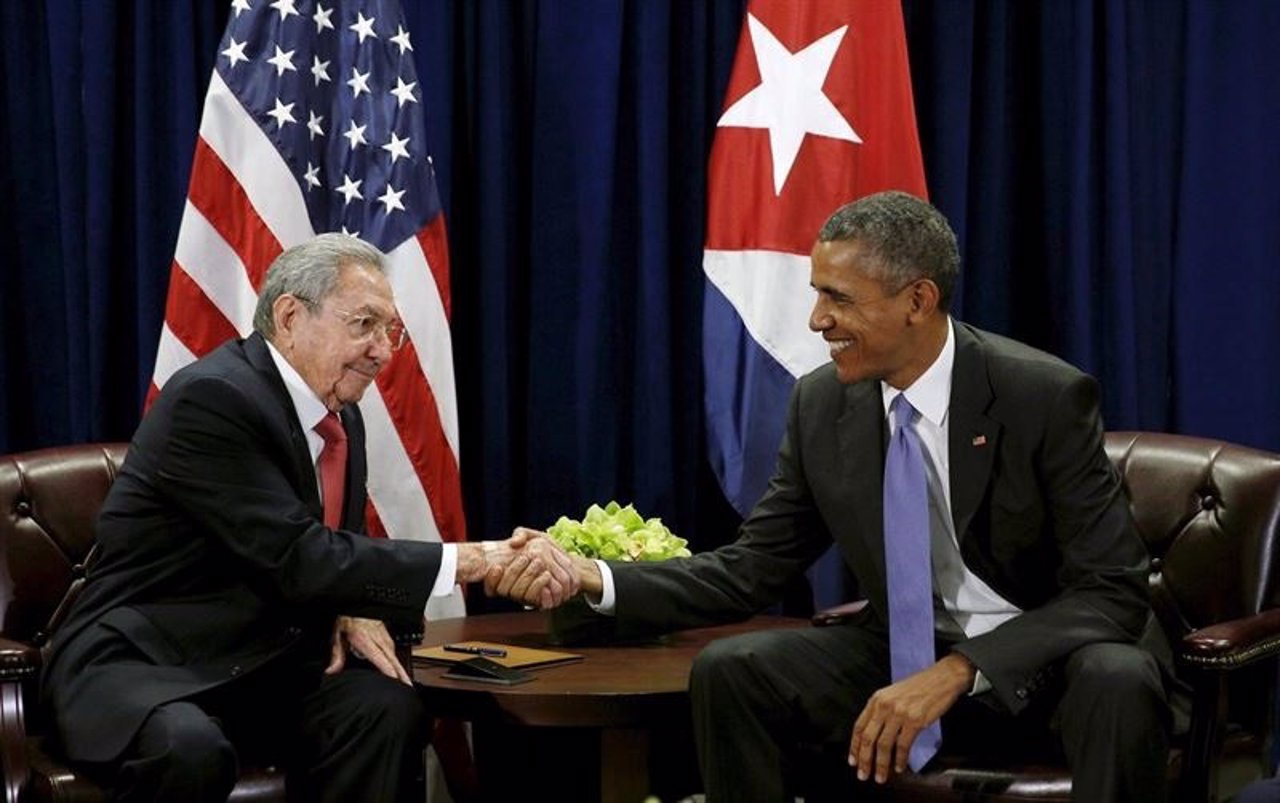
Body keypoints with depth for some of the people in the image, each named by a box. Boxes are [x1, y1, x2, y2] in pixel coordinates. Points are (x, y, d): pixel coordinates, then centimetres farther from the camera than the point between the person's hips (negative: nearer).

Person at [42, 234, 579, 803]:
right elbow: (298, 561, -25)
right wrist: (472, 561, -27)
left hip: (259, 665, 8)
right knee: (189, 747, -39)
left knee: (387, 707, -21)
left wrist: (352, 611, -8)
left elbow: (339, 552, 18)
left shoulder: (343, 419, 9)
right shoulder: (210, 398, -19)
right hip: (137, 664, -7)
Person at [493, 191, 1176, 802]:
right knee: (728, 672, -16)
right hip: (907, 652, 4)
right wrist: (594, 579, -14)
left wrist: (957, 673, -31)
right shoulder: (822, 405, -4)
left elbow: (1113, 592, -19)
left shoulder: (1047, 397, -18)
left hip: (1047, 657, -4)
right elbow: (751, 570, 3)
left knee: (1118, 679, -37)